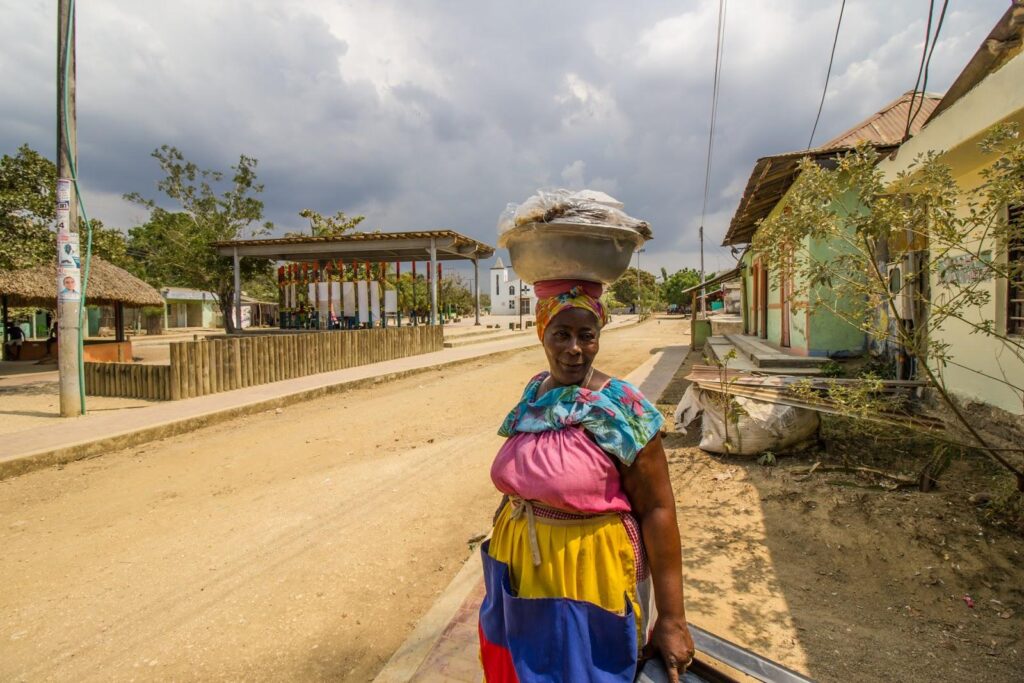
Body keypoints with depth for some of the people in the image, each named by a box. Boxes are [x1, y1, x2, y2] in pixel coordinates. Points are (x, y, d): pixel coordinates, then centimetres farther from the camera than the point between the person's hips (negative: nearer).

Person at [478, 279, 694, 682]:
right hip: (520, 572, 6)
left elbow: (657, 510, -18)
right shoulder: (534, 394, -1)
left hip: (588, 575, -5)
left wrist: (672, 618, -17)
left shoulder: (622, 408, -18)